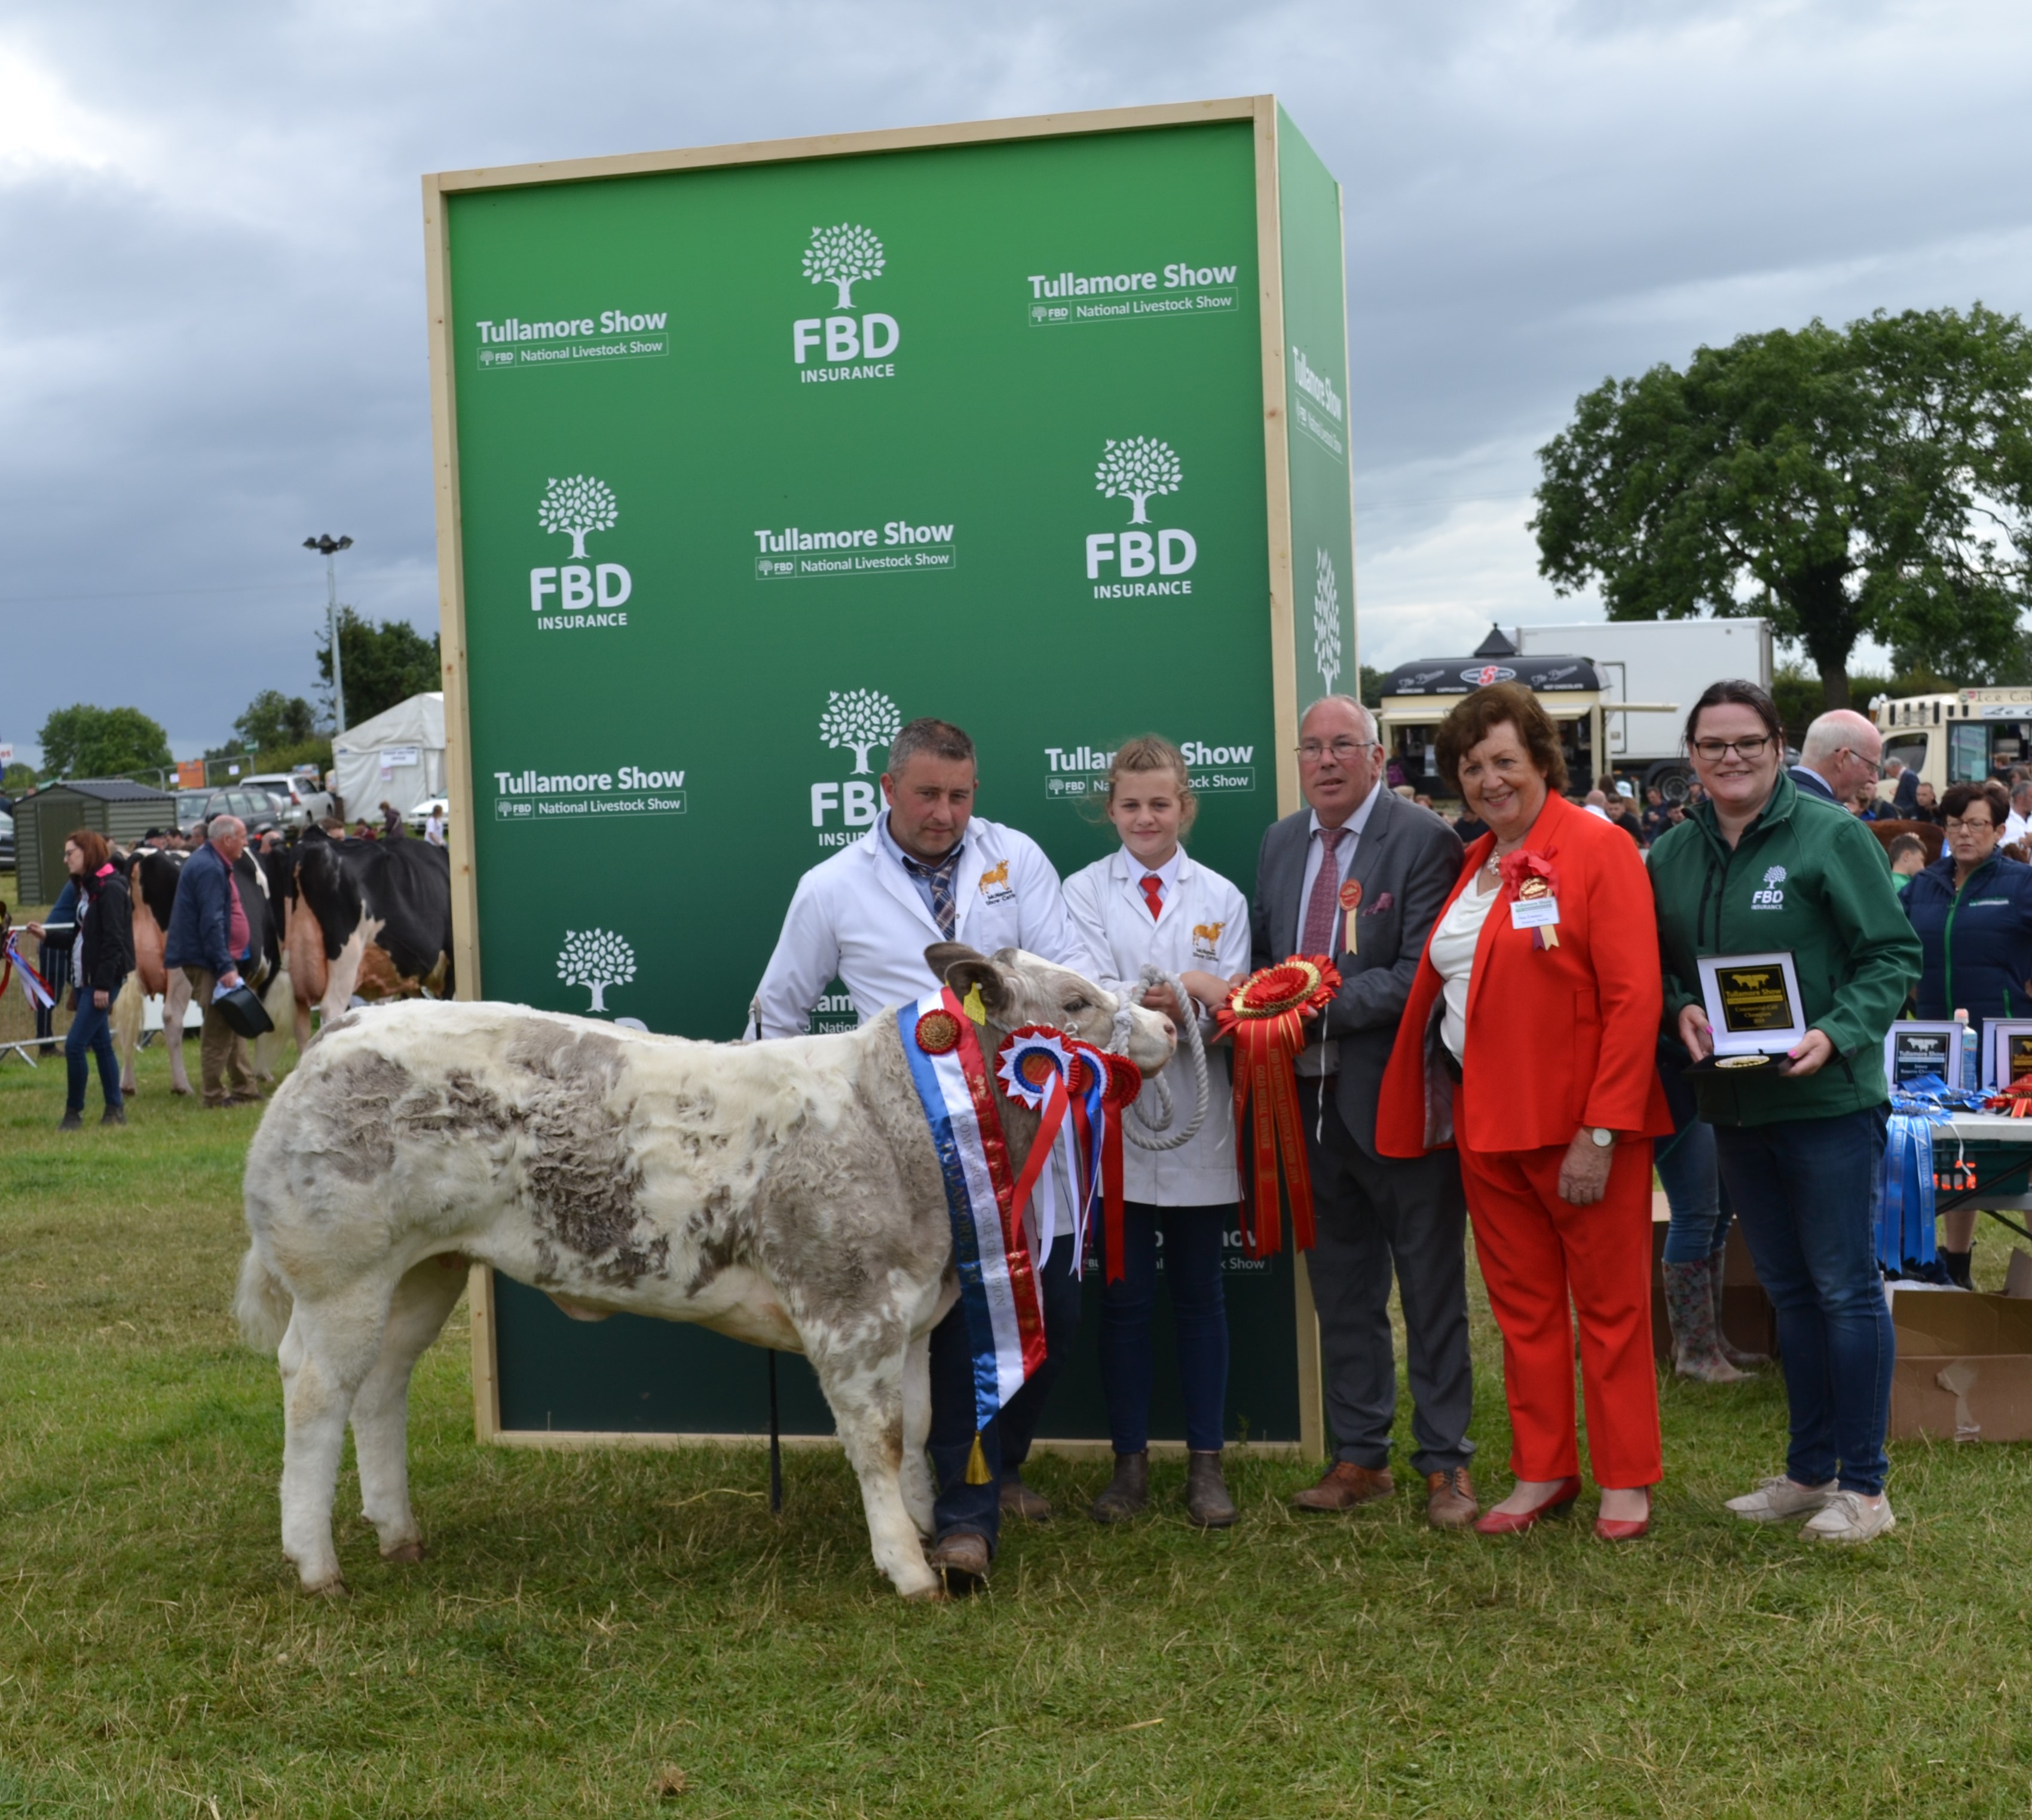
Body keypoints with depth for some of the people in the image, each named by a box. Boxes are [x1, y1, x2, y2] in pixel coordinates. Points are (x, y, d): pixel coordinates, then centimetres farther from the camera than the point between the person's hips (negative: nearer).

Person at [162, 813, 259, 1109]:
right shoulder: (209, 869, -17)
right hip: (209, 961, -11)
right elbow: (212, 923, -24)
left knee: (233, 1026, 14)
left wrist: (230, 962, 23)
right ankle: (216, 1096, -3)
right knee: (218, 1029, -7)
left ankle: (244, 1090, 19)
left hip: (216, 959, 11)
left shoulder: (213, 864, 17)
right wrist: (226, 966, -26)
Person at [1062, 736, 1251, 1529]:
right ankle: (1130, 1462, 14)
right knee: (1123, 1298, 4)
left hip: (1195, 1121, 1)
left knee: (1198, 1295, 7)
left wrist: (1153, 1005, -21)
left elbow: (1228, 1017, -2)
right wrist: (1184, 992, -22)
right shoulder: (1084, 892, 4)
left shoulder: (1221, 898, 6)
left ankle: (1205, 1462, 15)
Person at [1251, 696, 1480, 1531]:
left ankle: (1446, 1462, 15)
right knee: (1341, 1293, 15)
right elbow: (1263, 953, 16)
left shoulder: (1423, 841, -11)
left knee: (1432, 1292, 5)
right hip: (1314, 1101, 6)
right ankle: (1359, 1456, 27)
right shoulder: (1280, 843, 10)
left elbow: (1420, 974, -18)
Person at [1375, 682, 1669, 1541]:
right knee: (1521, 1304, 12)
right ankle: (1542, 1473, 22)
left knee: (1609, 1301, 6)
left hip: (1582, 1123, -6)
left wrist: (1600, 1132, -19)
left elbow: (1634, 1000, -15)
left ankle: (1625, 1479, 17)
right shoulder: (1471, 867, 12)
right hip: (1487, 1119, 6)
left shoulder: (1598, 850, -10)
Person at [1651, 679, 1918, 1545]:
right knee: (1787, 1287, 14)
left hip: (1827, 1099, -5)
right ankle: (1809, 1472, 25)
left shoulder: (1830, 835, -8)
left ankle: (1863, 1486, 9)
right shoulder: (1670, 855, 7)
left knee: (1845, 1286, 0)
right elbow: (1660, 964, 15)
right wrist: (1681, 1010, -6)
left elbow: (1893, 955, -9)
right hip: (1734, 1104, 6)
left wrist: (1838, 1035, -21)